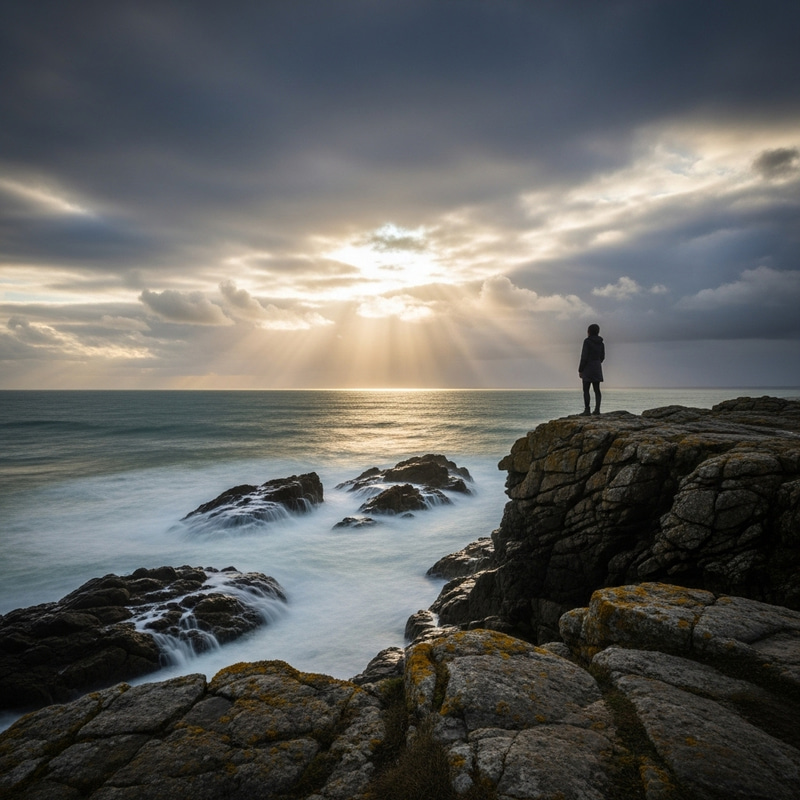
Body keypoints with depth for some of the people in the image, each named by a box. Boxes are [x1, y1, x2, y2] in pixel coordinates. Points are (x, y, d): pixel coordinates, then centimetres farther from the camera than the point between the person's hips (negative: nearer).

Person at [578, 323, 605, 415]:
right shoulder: (601, 343, 8)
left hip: (588, 368, -6)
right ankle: (597, 408, -1)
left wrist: (580, 370, -9)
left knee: (586, 390, -1)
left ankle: (587, 409, -4)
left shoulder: (587, 341, -12)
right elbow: (602, 357, 13)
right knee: (597, 390, 7)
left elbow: (584, 357, -15)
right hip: (597, 368, 6)